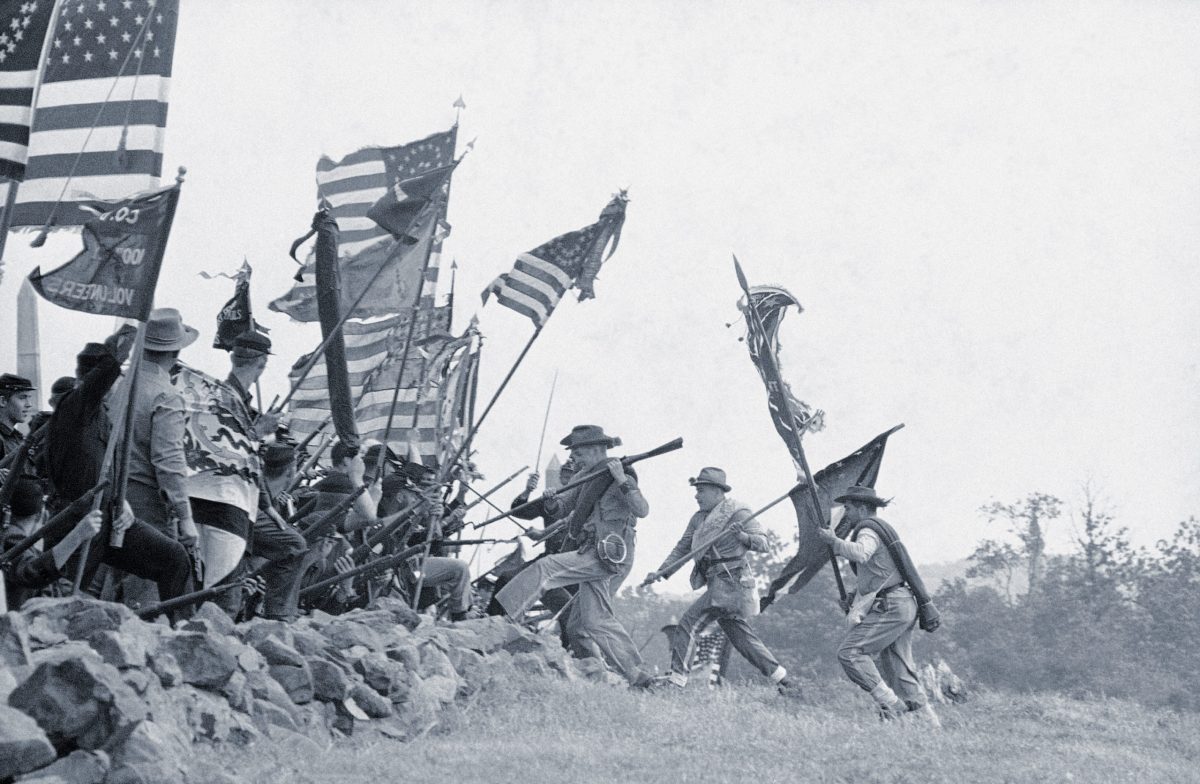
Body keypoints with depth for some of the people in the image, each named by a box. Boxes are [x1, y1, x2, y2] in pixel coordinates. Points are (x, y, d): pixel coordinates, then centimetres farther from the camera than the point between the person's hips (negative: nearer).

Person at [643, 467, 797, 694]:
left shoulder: (738, 513, -7)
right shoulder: (698, 519, 15)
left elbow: (763, 543, -12)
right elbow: (682, 548, 15)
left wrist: (742, 536, -32)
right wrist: (661, 572, 3)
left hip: (730, 581, -9)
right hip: (718, 584, 9)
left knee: (687, 623, -13)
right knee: (741, 635, 12)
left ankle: (677, 677, -12)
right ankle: (783, 680, 16)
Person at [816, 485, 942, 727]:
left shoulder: (868, 530, -7)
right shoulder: (882, 528, 26)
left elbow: (860, 554, -31)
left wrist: (834, 541, -19)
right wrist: (855, 595, 25)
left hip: (890, 607, -10)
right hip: (904, 606, 10)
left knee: (850, 652, -15)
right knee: (900, 673, 9)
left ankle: (889, 703, -18)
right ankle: (930, 724, 6)